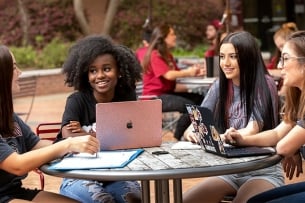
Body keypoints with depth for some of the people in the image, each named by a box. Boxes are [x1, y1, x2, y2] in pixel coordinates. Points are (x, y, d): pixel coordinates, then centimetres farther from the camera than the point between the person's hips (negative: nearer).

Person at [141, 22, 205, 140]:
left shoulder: (167, 55, 18)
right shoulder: (155, 55, -10)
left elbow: (176, 73, 10)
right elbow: (169, 75, -21)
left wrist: (193, 72, -4)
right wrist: (188, 72, -9)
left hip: (167, 92, 9)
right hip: (154, 97, -9)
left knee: (199, 99, -5)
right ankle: (176, 139, -14)